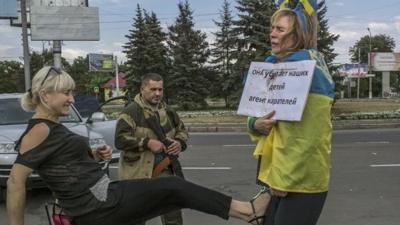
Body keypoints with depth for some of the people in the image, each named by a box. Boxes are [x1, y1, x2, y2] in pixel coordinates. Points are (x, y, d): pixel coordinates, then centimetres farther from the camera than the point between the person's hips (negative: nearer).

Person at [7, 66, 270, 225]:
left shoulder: (54, 126, 16)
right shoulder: (39, 130, -13)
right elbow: (16, 180, -16)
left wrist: (93, 155, 10)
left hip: (103, 199, 10)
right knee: (173, 187, -7)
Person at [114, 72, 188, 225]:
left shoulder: (167, 111, 7)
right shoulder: (131, 112, -12)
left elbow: (182, 130, 19)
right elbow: (120, 140, -20)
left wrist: (180, 143, -3)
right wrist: (147, 143, -25)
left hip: (163, 169, 5)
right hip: (137, 171, -4)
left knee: (172, 212, 5)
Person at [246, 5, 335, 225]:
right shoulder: (275, 66, 10)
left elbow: (307, 135, -21)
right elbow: (258, 113, 14)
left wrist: (284, 178, -20)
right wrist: (255, 125, -9)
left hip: (300, 181, -8)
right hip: (273, 174, 8)